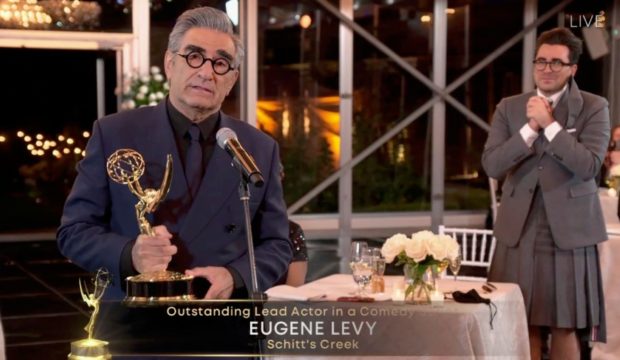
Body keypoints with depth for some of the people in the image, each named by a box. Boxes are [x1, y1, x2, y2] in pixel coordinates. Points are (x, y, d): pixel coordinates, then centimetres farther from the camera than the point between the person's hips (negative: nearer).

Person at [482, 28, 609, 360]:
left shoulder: (594, 108, 0)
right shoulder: (509, 108, 7)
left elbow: (589, 166, -13)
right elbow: (491, 165, -3)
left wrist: (549, 124, -15)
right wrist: (530, 127, -12)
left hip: (568, 230, -2)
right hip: (520, 231, 2)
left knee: (566, 326, 5)